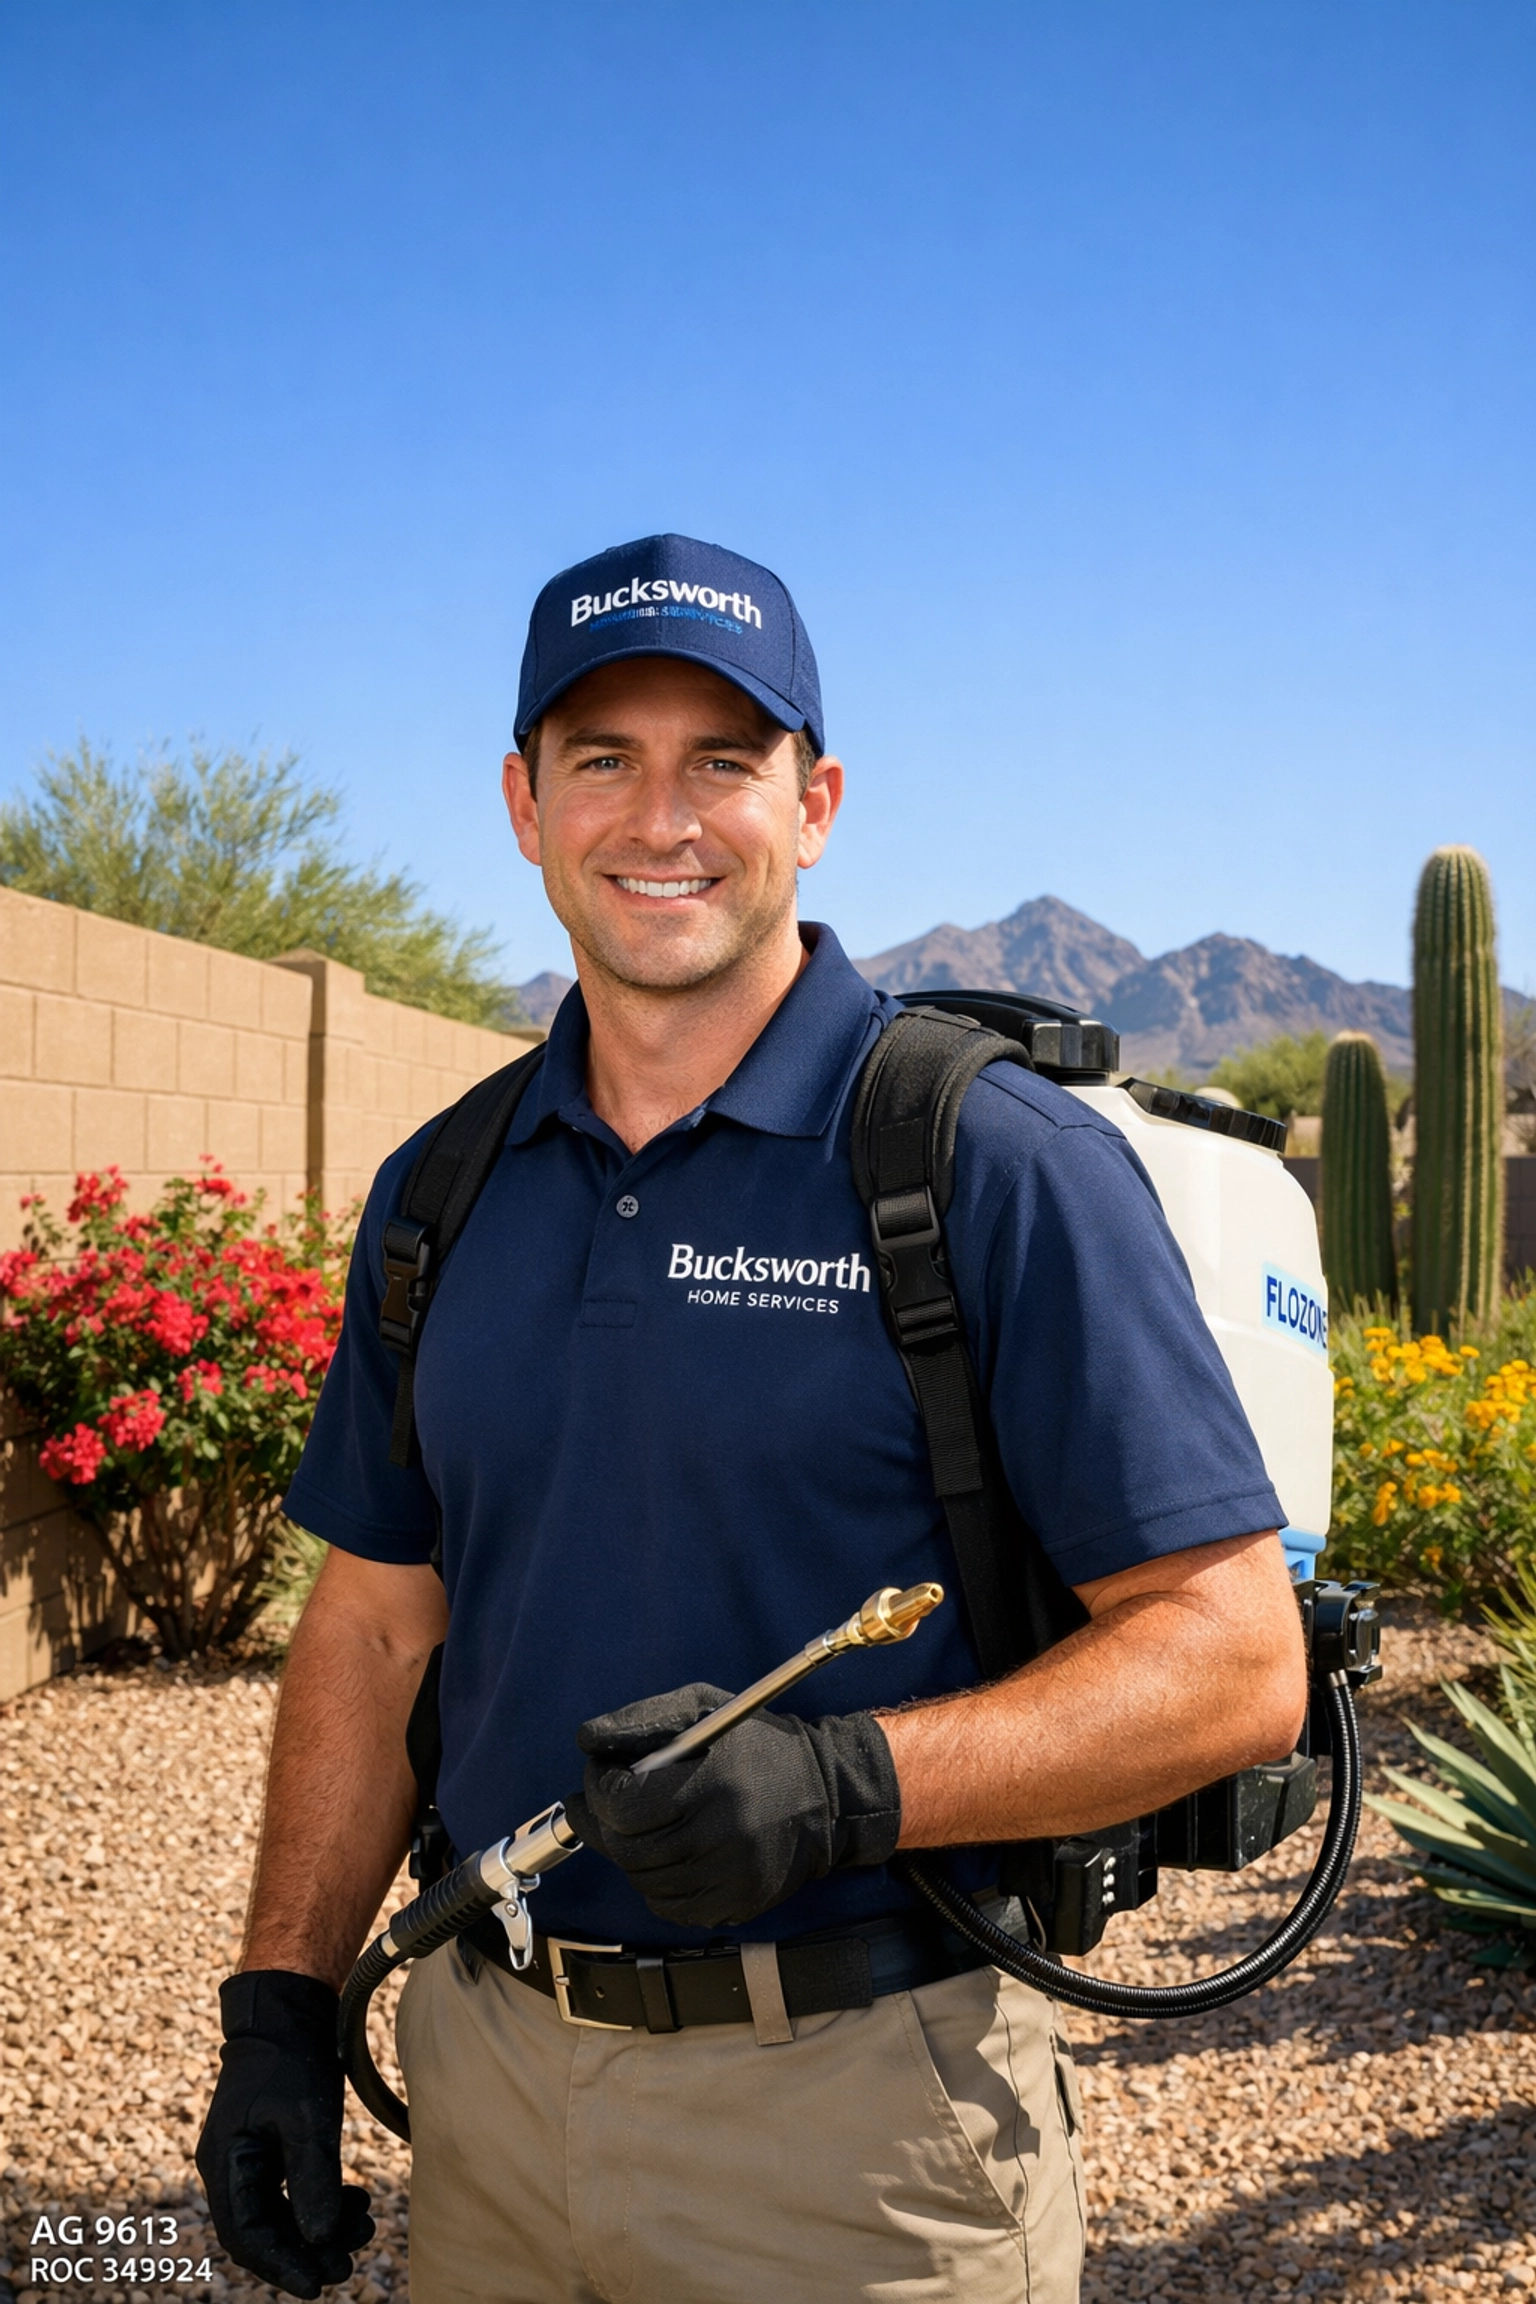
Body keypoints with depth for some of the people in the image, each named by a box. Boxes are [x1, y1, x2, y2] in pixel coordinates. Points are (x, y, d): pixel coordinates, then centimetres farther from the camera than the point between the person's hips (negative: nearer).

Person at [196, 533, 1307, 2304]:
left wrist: (847, 1785, -26)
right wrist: (281, 2002, 5)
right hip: (486, 2079, 5)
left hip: (857, 2108, -5)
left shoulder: (1000, 1166, -12)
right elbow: (375, 1624, 12)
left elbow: (1236, 1657, -14)